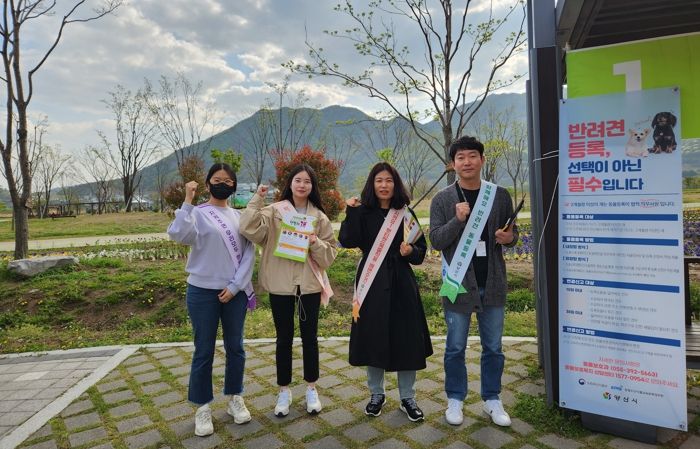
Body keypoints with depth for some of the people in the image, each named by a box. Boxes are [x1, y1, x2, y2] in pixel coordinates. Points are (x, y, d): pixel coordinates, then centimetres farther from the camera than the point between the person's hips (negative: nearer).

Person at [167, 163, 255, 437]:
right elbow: (178, 234, -24)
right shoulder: (198, 213, -3)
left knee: (235, 347, 13)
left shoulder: (240, 216, 6)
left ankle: (235, 399, 30)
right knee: (204, 351, 6)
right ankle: (203, 408, 22)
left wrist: (235, 286, -8)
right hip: (203, 292, -3)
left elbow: (249, 254, 1)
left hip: (235, 292, 3)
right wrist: (188, 201, -21)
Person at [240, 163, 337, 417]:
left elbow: (330, 253, 3)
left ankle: (311, 389, 29)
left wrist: (316, 243, -16)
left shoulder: (319, 216, 4)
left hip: (309, 284, 2)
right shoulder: (274, 211, -2)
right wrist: (257, 199, -18)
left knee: (309, 337, 12)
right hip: (280, 284, -1)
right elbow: (249, 229, -18)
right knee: (284, 339, 11)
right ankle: (284, 391, 27)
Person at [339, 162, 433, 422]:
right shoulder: (363, 214, 1)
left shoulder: (406, 214, 4)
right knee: (373, 339, 8)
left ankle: (407, 398, 23)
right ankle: (376, 394, 28)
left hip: (401, 285, 1)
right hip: (372, 284, 0)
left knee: (405, 340, 5)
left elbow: (421, 251, 5)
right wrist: (351, 212, -19)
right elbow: (347, 241, -14)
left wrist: (411, 251, -16)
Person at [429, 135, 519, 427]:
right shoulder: (442, 199, -3)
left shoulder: (500, 195, 3)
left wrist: (509, 238, -12)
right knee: (455, 348, 10)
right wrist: (458, 220, -24)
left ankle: (492, 399, 31)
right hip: (459, 282, -2)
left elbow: (512, 233, 11)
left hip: (492, 283, 2)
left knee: (493, 348, 14)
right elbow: (436, 240, -9)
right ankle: (455, 399, 28)